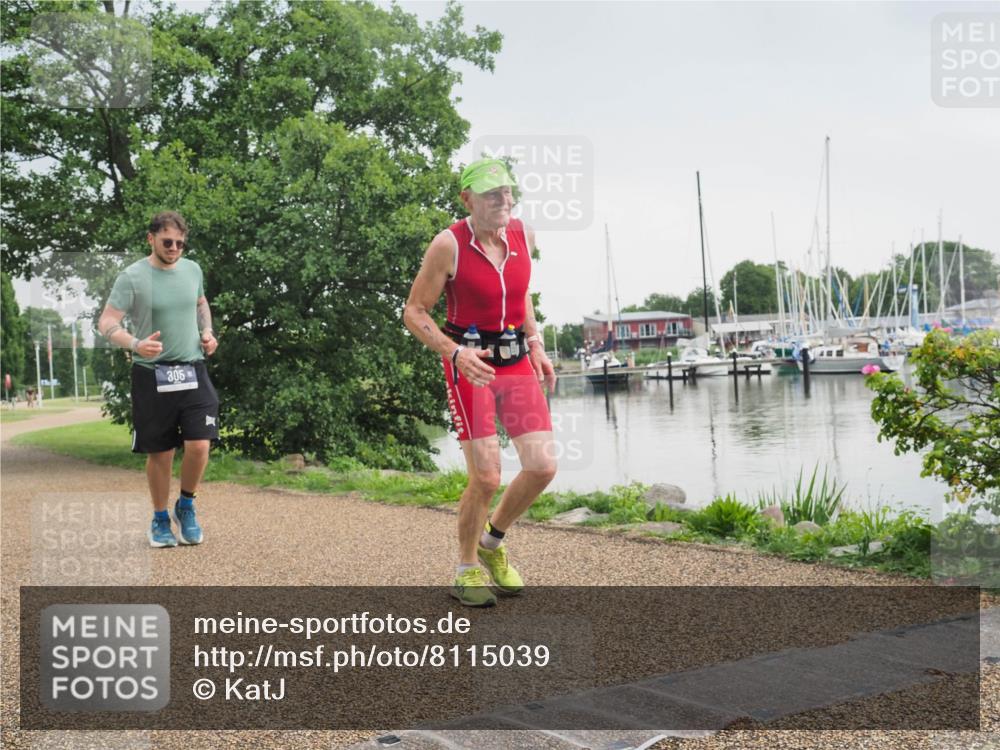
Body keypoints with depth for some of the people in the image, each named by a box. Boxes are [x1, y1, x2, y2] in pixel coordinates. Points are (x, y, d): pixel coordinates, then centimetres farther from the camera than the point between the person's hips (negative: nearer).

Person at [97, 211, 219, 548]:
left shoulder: (192, 270, 6)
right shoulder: (132, 277, -9)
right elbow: (106, 323, -13)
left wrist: (207, 331, 8)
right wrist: (136, 344, -31)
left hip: (192, 371, 3)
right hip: (151, 375, -3)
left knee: (199, 445, -8)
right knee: (160, 452, 4)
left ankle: (186, 507, 18)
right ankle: (160, 519, 24)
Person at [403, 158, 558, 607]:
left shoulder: (523, 235, 2)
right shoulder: (449, 245, -13)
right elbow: (414, 312, -8)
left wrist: (535, 344, 11)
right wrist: (455, 352, -22)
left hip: (517, 363, 5)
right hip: (469, 367, -5)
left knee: (543, 466, -5)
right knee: (486, 477, -10)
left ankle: (493, 541, 22)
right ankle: (467, 570, 14)